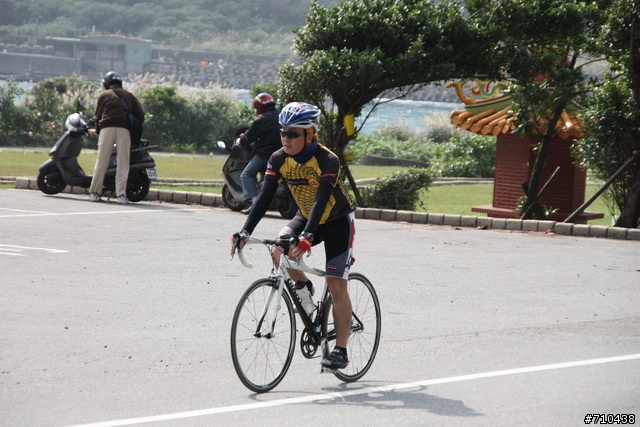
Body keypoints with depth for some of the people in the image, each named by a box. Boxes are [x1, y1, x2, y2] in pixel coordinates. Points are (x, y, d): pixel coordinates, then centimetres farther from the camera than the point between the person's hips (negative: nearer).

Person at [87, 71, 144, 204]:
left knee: (101, 162, 2)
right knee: (123, 164, 0)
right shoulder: (129, 95, 20)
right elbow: (140, 114, 12)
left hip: (107, 128, -1)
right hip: (124, 129, 1)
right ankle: (121, 194, -8)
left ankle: (94, 193, 5)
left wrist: (96, 130, 29)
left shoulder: (104, 95, 16)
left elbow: (98, 115, 14)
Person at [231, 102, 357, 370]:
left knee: (336, 286, -10)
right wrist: (245, 231, -33)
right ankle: (303, 286, 6)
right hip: (306, 216, 5)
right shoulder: (279, 159, -16)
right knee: (279, 250, -24)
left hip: (338, 220, -5)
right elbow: (265, 197, -21)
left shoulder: (327, 161, -30)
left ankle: (340, 351, -3)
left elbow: (321, 200, -40)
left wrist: (307, 237, -53)